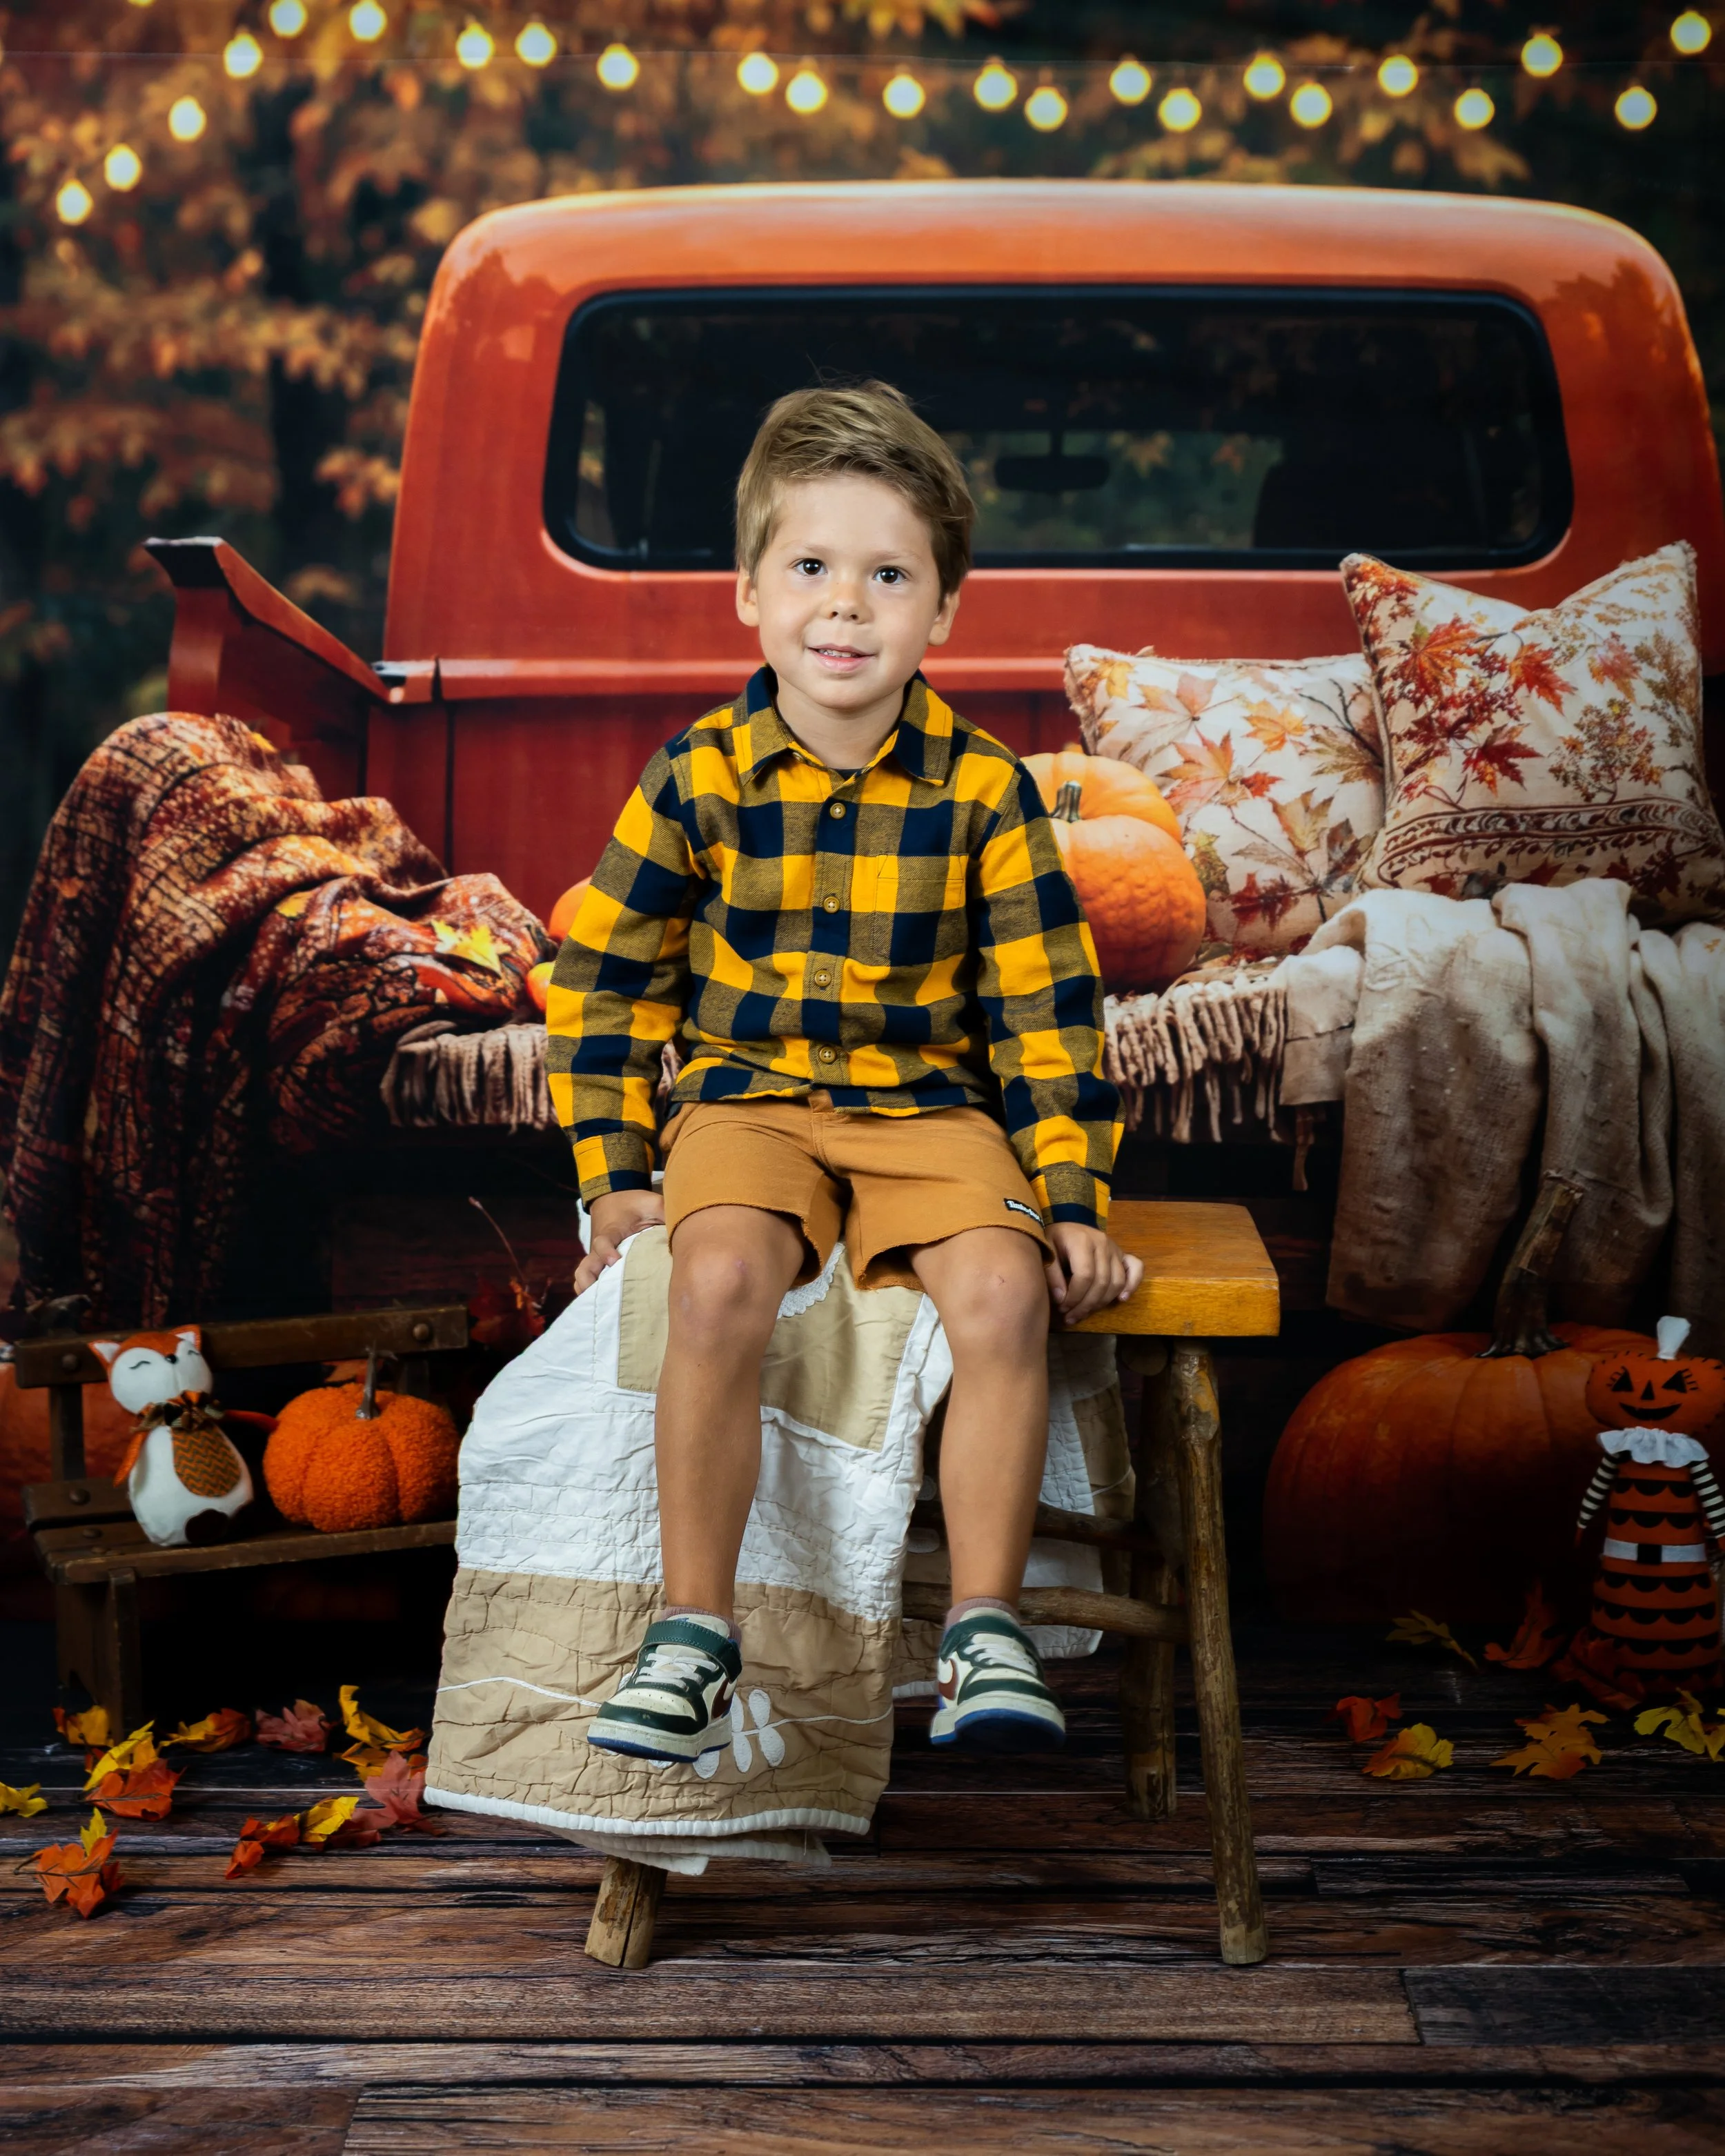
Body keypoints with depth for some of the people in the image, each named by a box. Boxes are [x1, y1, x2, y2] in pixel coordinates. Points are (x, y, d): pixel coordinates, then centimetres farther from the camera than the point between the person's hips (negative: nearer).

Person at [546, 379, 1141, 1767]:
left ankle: (987, 1632, -13)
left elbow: (1047, 1010, 1)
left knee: (1003, 1292, -28)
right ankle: (696, 1635, -16)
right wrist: (617, 1176, 0)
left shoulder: (982, 791, -3)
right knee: (722, 1283, -31)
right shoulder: (698, 780, -2)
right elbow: (605, 981, 6)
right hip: (747, 1097, 0)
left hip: (929, 1107, 1)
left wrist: (1070, 1200, -5)